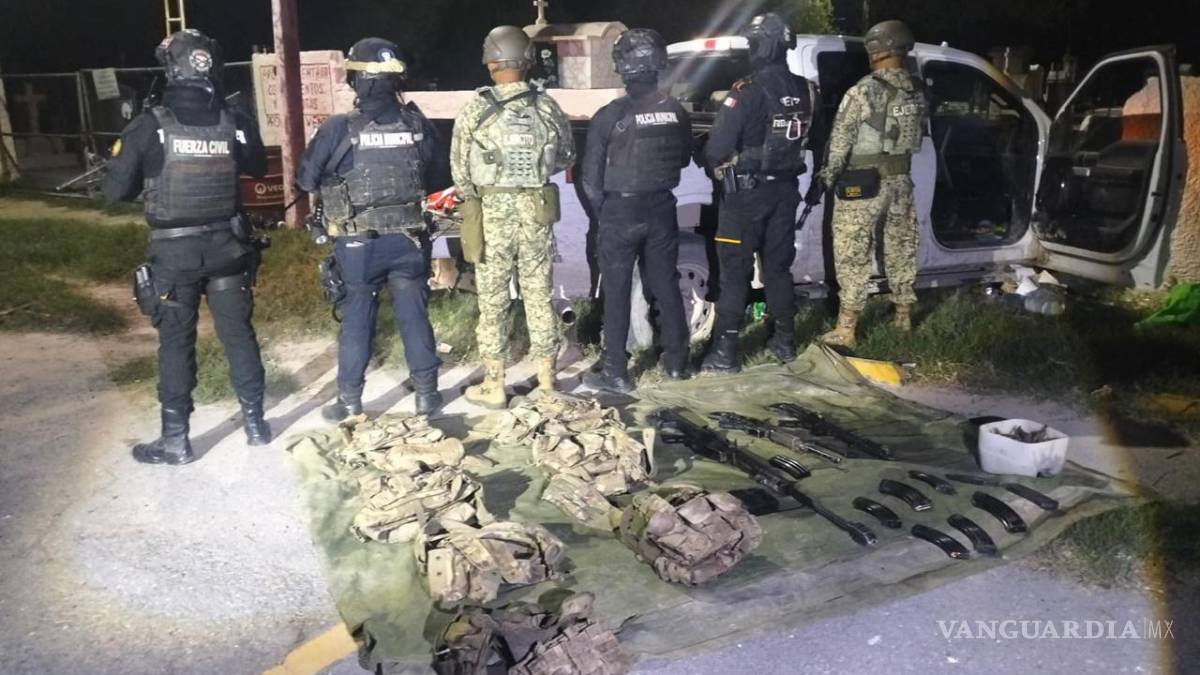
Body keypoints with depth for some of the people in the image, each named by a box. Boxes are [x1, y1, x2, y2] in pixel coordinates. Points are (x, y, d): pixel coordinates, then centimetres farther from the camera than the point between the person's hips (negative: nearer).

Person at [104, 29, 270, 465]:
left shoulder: (151, 125, -12)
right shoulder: (235, 122, -3)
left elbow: (116, 191, -7)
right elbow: (259, 168, 16)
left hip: (173, 250, -2)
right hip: (226, 245, 3)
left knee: (176, 341, 6)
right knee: (238, 333, 11)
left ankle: (175, 441, 13)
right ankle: (255, 423, 20)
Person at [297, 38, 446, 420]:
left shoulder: (338, 130, -13)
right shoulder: (418, 126, -5)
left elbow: (306, 180, -3)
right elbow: (434, 173, 8)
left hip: (358, 244, -2)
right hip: (408, 239, 2)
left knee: (357, 321, 9)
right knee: (414, 317, 10)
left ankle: (350, 402, 17)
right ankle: (426, 394, 17)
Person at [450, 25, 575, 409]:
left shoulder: (475, 111, -9)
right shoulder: (547, 107, -2)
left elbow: (459, 169, -4)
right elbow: (567, 158, 11)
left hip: (493, 214, -2)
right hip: (537, 212, 3)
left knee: (493, 301, 7)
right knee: (539, 295, 12)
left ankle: (494, 387, 13)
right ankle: (546, 379, 21)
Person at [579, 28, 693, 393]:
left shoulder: (609, 116, -16)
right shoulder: (677, 111, -3)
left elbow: (591, 175, -10)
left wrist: (600, 210, 4)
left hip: (620, 212, -4)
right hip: (662, 209, 4)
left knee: (617, 293, 5)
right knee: (666, 285, 14)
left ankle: (616, 373, 10)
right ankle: (676, 362, 24)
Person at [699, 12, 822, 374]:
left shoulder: (747, 92, -18)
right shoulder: (806, 91, 3)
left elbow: (718, 148, -18)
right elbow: (812, 141, 9)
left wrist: (711, 161, 2)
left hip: (747, 191, -6)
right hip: (786, 188, 6)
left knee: (735, 270, -1)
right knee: (778, 266, 16)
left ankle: (725, 351, 1)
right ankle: (784, 341, 25)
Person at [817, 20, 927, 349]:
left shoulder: (863, 91, -16)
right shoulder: (916, 92, 5)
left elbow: (840, 141, -12)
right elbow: (917, 138, 10)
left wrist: (829, 175, 1)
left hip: (862, 184, -6)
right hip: (901, 181, 7)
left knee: (853, 254, -2)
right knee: (901, 248, 17)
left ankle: (845, 330, -2)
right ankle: (904, 315, 29)